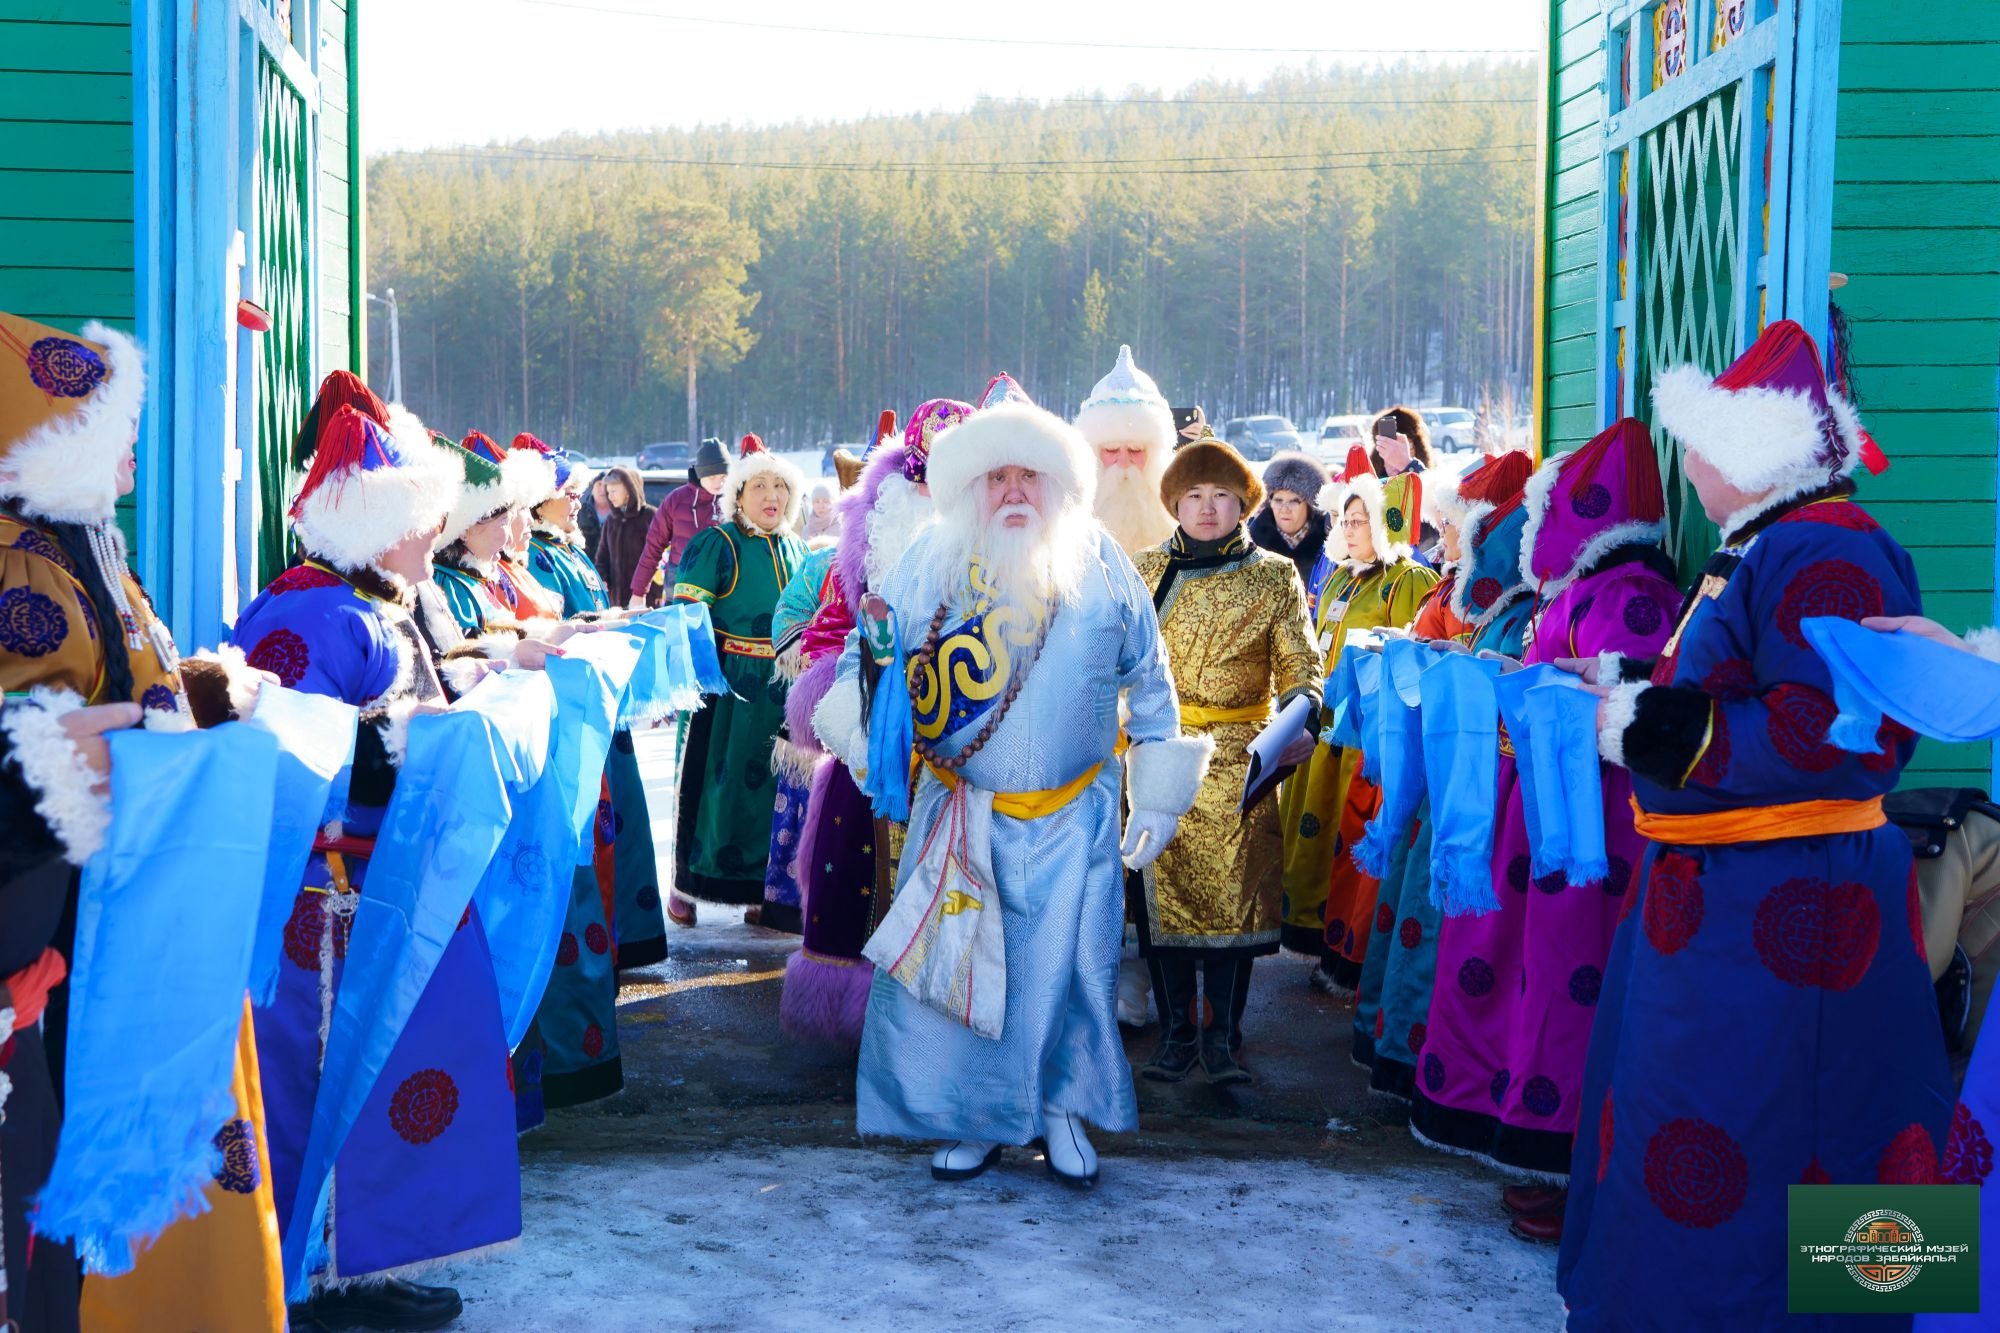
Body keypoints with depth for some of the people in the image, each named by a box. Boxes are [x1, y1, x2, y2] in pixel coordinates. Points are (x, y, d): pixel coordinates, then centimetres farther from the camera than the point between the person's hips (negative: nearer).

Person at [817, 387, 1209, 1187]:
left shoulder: (1100, 566, 1)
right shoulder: (930, 564, -1)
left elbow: (1149, 685, 8)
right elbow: (865, 655, 8)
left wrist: (1157, 799, 7)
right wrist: (857, 731, -11)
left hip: (1072, 820, 0)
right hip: (958, 814, 0)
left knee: (1068, 966, 0)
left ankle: (1061, 1109, 20)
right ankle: (973, 1119, 17)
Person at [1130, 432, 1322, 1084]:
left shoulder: (1274, 577, 5)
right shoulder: (1146, 570, 10)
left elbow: (1299, 664, 0)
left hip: (1236, 761, -1)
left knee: (1230, 894, -3)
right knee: (1161, 893, 1)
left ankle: (1221, 1036, 7)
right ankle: (1176, 1032, 10)